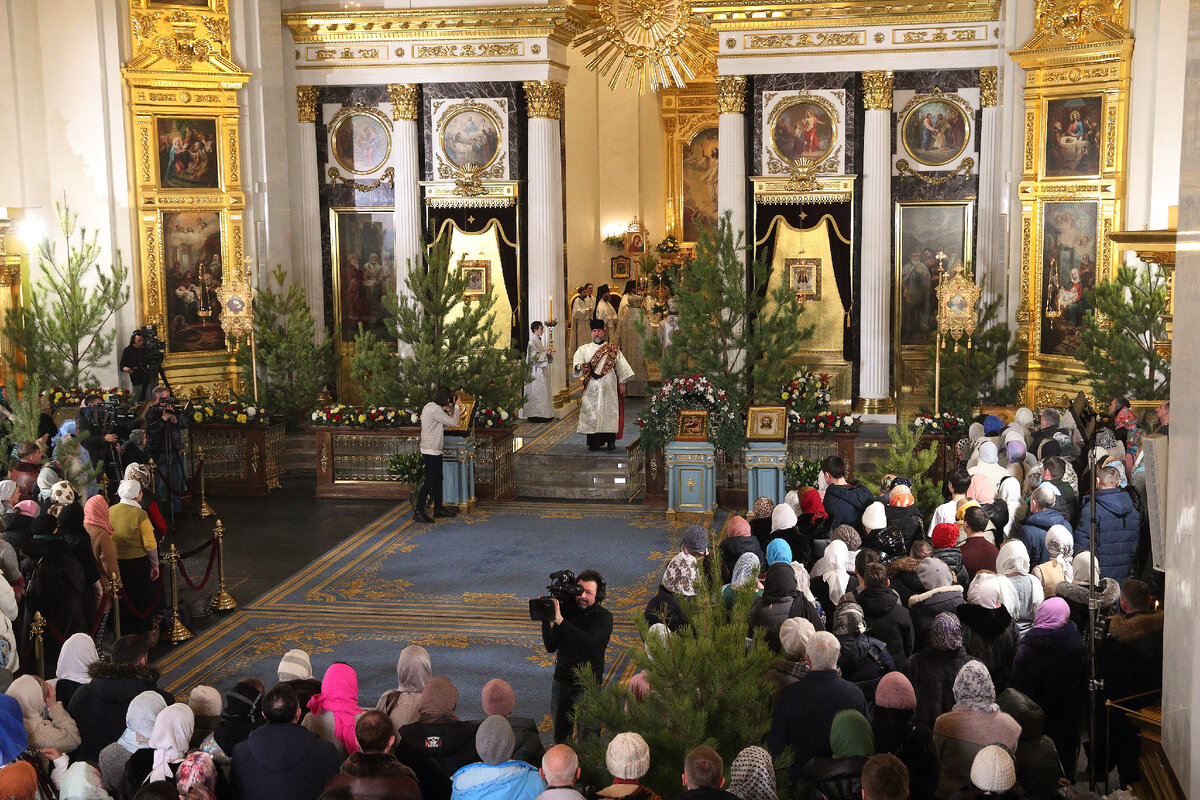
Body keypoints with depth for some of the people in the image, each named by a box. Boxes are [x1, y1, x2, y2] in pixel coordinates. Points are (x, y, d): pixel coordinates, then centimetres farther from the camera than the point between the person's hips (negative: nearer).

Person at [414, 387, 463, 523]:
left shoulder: (429, 406, 14)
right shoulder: (435, 409, -18)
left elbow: (443, 424, 21)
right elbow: (453, 423, -13)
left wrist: (455, 413, 16)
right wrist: (456, 406, -1)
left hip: (434, 450, 11)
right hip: (431, 451, -11)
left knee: (437, 479, 16)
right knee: (430, 481, -9)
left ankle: (438, 508, 25)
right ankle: (418, 511, -7)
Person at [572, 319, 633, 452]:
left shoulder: (613, 349, 13)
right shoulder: (584, 349, 14)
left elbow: (620, 365, 10)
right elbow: (577, 360, -1)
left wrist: (622, 382, 1)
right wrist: (580, 366, -24)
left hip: (608, 386, 0)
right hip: (591, 386, 0)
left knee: (609, 410, -4)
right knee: (591, 412, -5)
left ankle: (610, 441, 2)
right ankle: (594, 442, -2)